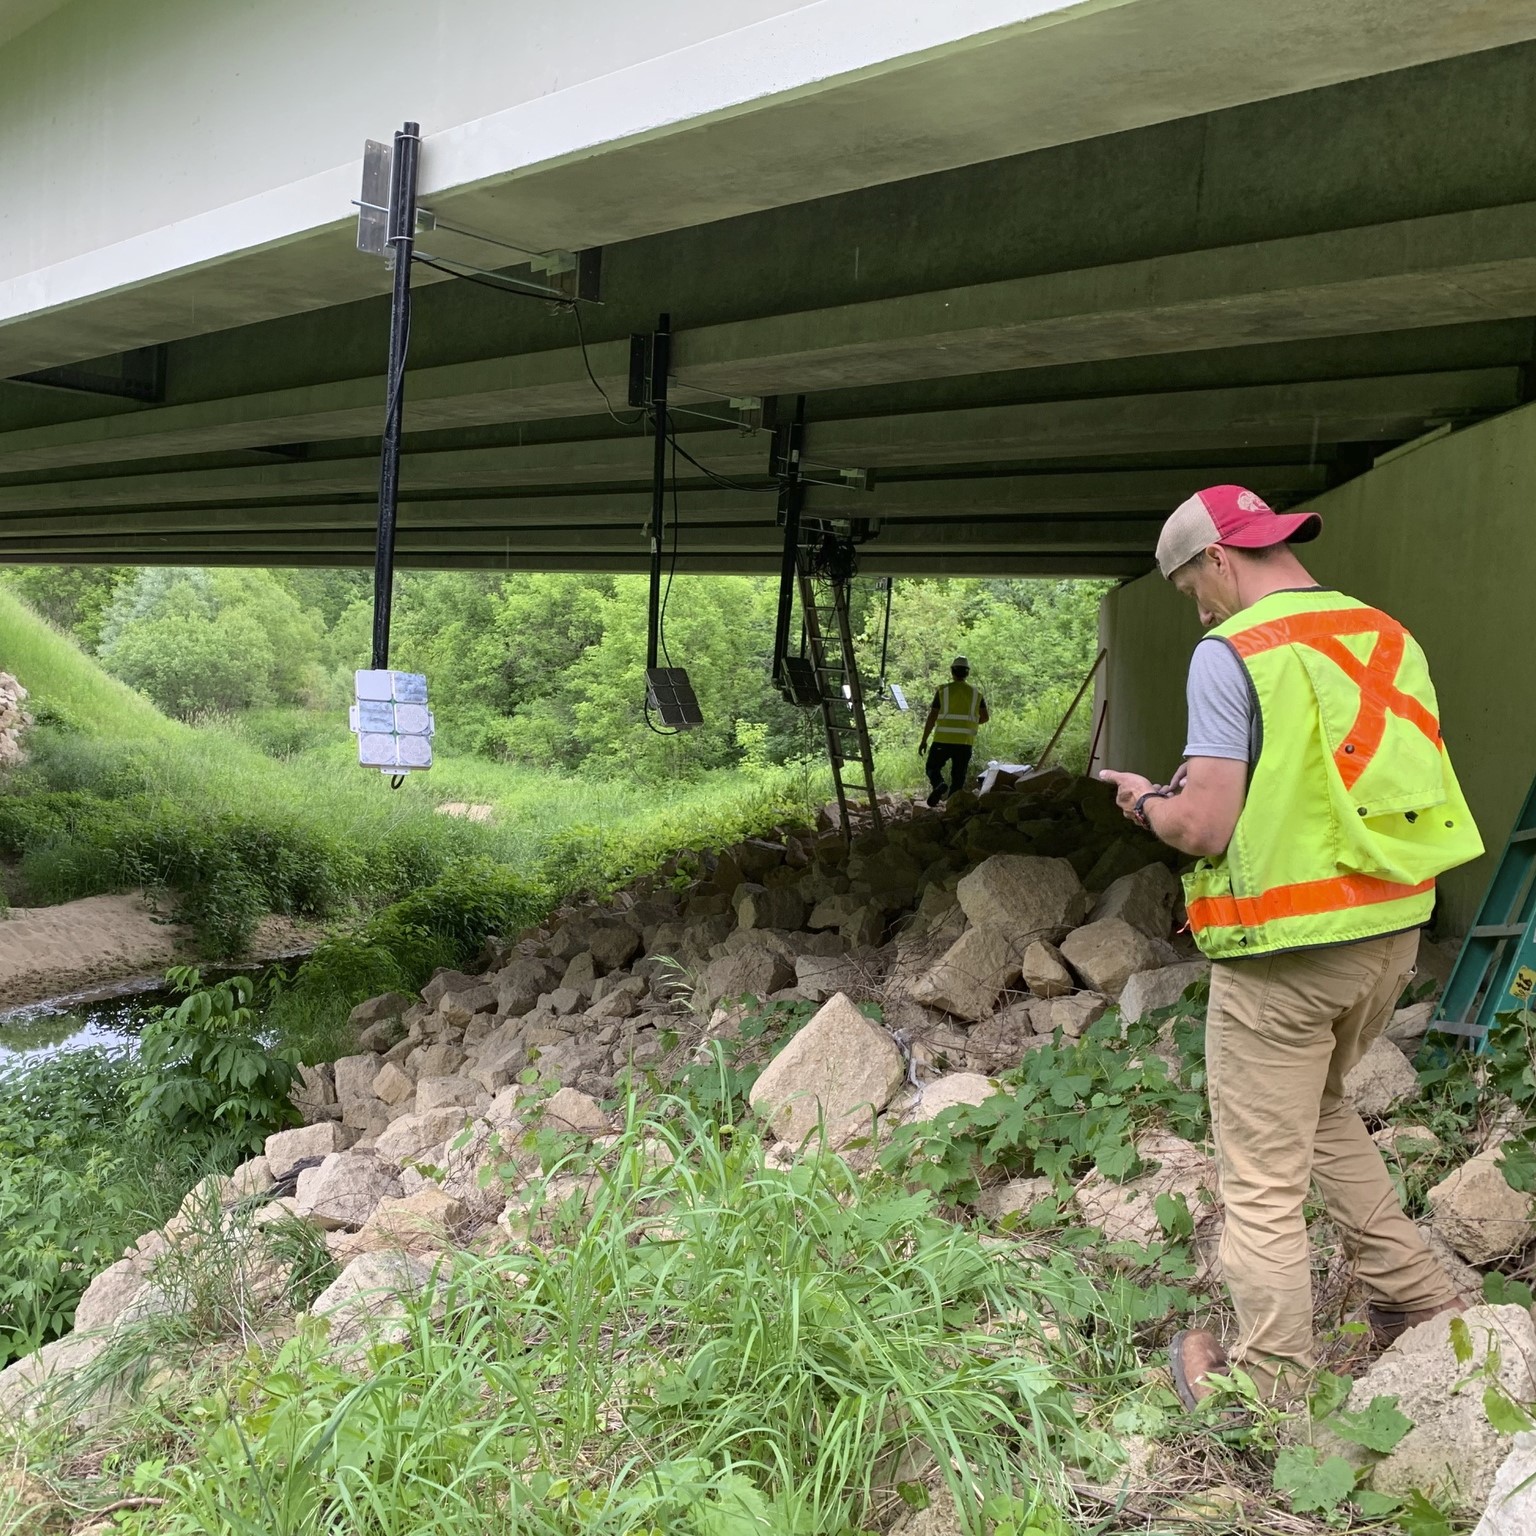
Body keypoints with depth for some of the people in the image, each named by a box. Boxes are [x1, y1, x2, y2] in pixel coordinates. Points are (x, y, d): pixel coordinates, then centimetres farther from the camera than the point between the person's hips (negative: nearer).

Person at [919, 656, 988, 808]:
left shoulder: (943, 691, -1)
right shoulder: (976, 692, 7)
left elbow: (932, 717, -3)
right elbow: (985, 717, 6)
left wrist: (924, 740, 2)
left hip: (943, 739, -2)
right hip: (965, 741, 2)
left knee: (932, 767, 12)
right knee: (958, 776, 9)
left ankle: (939, 785, -17)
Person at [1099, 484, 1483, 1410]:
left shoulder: (1232, 653, -13)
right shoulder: (1389, 637, 7)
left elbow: (1205, 828, -19)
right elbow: (1396, 784, 12)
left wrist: (1148, 802, 3)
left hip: (1286, 948, -7)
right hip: (1393, 930, 8)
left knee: (1264, 1177, 6)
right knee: (1321, 1106, 29)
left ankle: (1270, 1387, 17)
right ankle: (1419, 1303, 34)